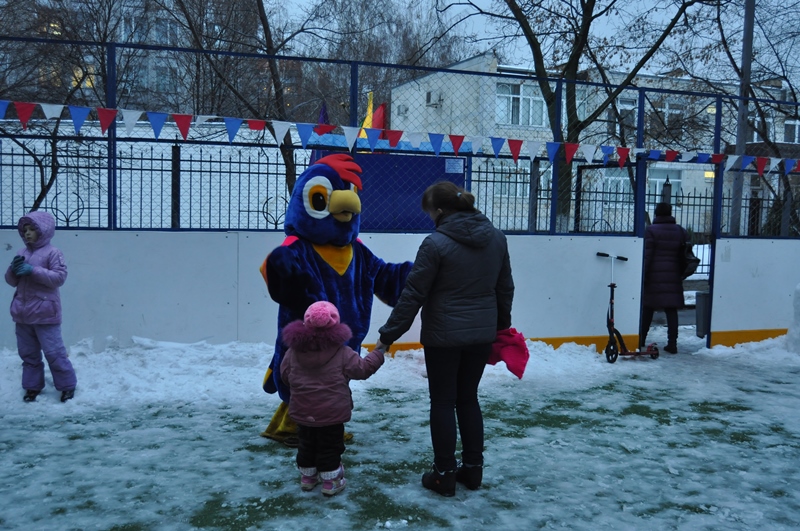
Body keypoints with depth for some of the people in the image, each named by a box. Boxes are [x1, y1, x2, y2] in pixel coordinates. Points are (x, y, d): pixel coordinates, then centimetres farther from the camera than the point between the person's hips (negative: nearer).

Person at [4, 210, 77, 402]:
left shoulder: (52, 253, -8)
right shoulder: (22, 253, 10)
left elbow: (59, 277, -18)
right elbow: (11, 281, 13)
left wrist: (33, 271, -23)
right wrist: (13, 269, -9)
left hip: (45, 313, -7)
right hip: (23, 313, 7)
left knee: (54, 352, -3)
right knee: (28, 352, 14)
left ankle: (67, 385, 9)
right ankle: (32, 385, 26)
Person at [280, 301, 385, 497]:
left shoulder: (294, 350, -5)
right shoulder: (341, 352, -15)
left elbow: (285, 375, 7)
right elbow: (362, 369, -8)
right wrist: (378, 354, 6)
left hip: (302, 412, 4)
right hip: (331, 413, -4)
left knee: (306, 444, 19)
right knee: (330, 446, 9)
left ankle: (307, 477, 31)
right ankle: (330, 481, 15)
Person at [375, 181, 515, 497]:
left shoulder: (436, 243, -16)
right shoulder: (496, 238, 2)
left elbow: (413, 295, -15)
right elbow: (505, 289, 10)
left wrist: (387, 336, -7)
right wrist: (502, 327, 23)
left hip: (443, 336, -6)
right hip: (482, 335, 6)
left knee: (443, 402, 7)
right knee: (468, 398, 18)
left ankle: (444, 474, 15)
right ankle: (473, 468, 25)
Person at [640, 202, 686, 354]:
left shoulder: (651, 231, -8)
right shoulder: (680, 231, 7)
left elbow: (646, 256, -11)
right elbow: (683, 256, 10)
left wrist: (642, 275, -7)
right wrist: (681, 274, 18)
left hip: (654, 277, -3)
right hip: (673, 277, 3)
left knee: (647, 309, 7)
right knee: (671, 310, 5)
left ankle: (641, 340, 15)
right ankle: (672, 343, 3)